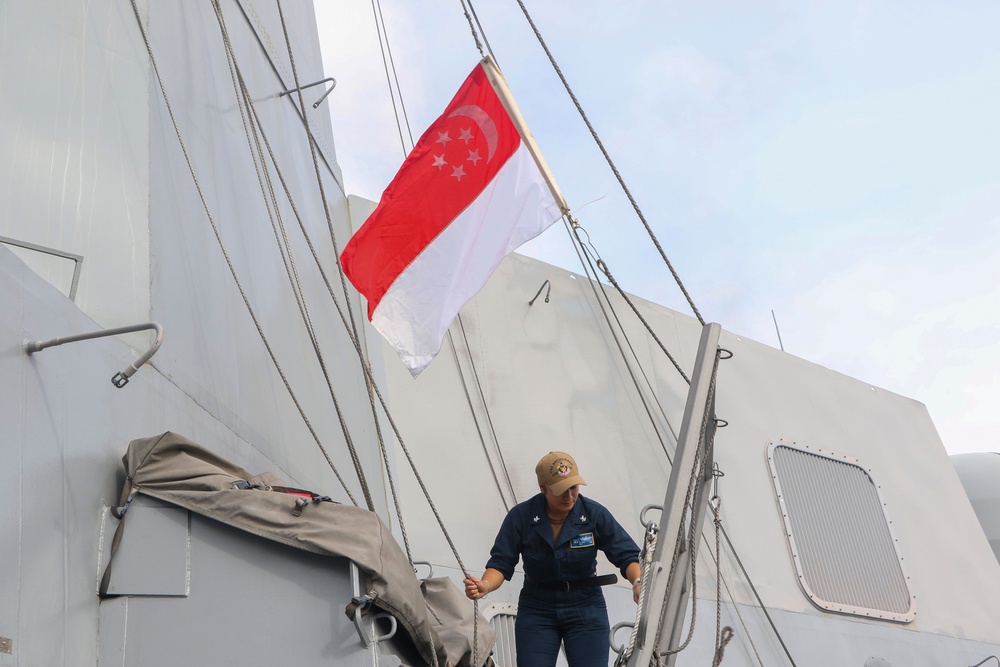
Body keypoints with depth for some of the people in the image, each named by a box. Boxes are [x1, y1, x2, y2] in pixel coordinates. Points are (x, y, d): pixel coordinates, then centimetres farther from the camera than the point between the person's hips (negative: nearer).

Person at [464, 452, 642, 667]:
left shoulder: (595, 514, -10)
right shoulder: (521, 516, -10)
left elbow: (626, 555, -9)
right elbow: (501, 563, -8)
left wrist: (638, 582, -30)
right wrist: (485, 585, -30)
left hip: (586, 609, 0)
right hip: (536, 610, 0)